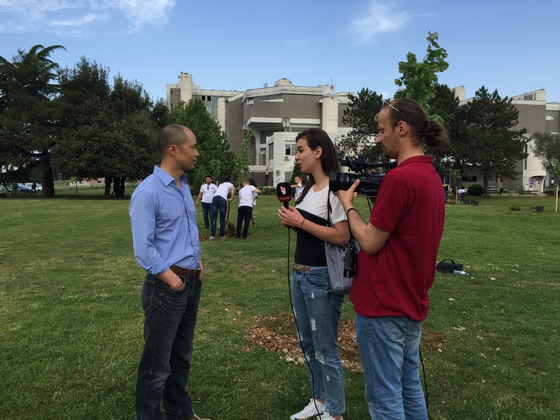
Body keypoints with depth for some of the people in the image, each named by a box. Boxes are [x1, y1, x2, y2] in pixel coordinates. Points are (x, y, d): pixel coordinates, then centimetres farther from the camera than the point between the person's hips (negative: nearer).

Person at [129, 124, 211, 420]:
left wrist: (197, 262, 9)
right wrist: (171, 279, -15)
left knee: (182, 356, 21)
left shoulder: (185, 186, 8)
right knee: (157, 364, 6)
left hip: (193, 283, 8)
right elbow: (143, 248, -19)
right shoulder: (148, 192, -17)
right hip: (166, 287, -8)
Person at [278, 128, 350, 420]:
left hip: (322, 278, -9)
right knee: (307, 343, 19)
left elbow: (342, 237, -24)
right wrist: (291, 220, 0)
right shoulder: (309, 189, 11)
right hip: (299, 275, 9)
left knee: (325, 349, 4)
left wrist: (301, 222, -21)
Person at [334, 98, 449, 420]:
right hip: (412, 303, 9)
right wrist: (379, 195, 7)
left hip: (384, 305, -9)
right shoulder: (431, 176, 9)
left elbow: (370, 243, -17)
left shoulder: (399, 177, -21)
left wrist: (349, 204, -2)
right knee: (410, 387, 21)